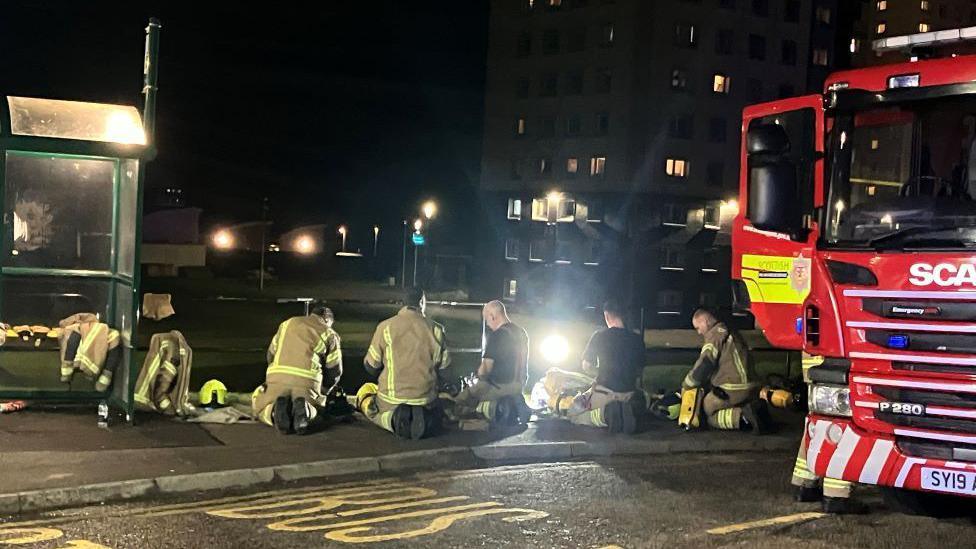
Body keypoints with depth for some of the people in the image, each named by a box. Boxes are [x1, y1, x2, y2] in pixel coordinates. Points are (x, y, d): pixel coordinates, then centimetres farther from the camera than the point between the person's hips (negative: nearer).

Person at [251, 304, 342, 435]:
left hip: (277, 379, 1)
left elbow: (271, 354, 30)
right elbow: (334, 371, 15)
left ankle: (277, 409, -14)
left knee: (260, 409, 23)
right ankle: (304, 409, -11)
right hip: (307, 382, -1)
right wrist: (322, 393, 32)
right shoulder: (330, 334, 17)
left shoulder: (287, 323, 26)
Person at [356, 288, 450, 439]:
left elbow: (371, 366, -2)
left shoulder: (386, 327, -8)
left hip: (391, 400, -1)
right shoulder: (435, 329, -4)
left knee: (365, 391, 29)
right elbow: (444, 364, 3)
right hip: (425, 400, 1)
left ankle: (391, 419, -2)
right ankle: (424, 417, -1)